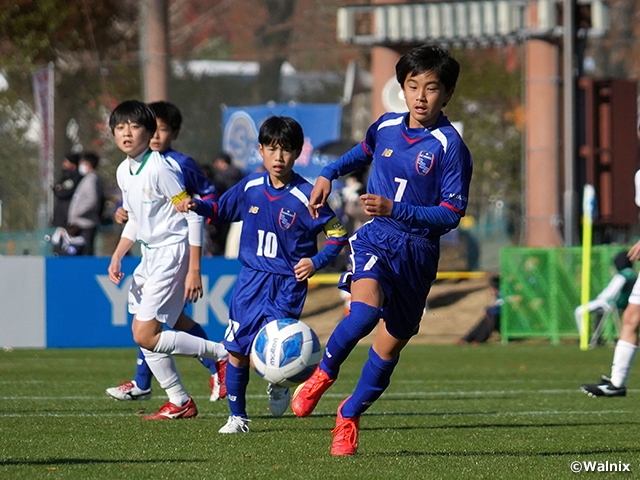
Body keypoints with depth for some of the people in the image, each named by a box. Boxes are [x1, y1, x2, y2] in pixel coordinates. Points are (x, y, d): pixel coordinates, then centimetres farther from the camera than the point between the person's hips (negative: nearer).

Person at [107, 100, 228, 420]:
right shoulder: (123, 172, 7)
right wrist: (117, 256, 6)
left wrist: (194, 270, -20)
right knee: (140, 331, 10)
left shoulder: (160, 168, -19)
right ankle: (179, 402, 20)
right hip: (150, 255, 9)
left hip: (173, 253, -9)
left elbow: (194, 215, -18)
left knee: (146, 336, -14)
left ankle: (222, 354, -4)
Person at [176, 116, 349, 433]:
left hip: (287, 285, -4)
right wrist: (196, 206, -2)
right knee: (237, 350, 6)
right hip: (251, 280, 4)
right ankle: (237, 416, 22)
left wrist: (315, 262, -18)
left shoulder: (305, 197, -12)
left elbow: (337, 234, -6)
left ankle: (278, 385, 20)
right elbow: (221, 210, 17)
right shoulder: (250, 187, 1)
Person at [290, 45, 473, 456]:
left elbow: (451, 214, -15)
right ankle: (325, 372, -2)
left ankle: (349, 415, 29)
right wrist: (329, 174, 18)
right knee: (365, 310, -29)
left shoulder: (450, 147, -11)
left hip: (418, 252, -1)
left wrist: (396, 209, -24)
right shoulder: (386, 127, 3)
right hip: (376, 238, 1)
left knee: (391, 344, 7)